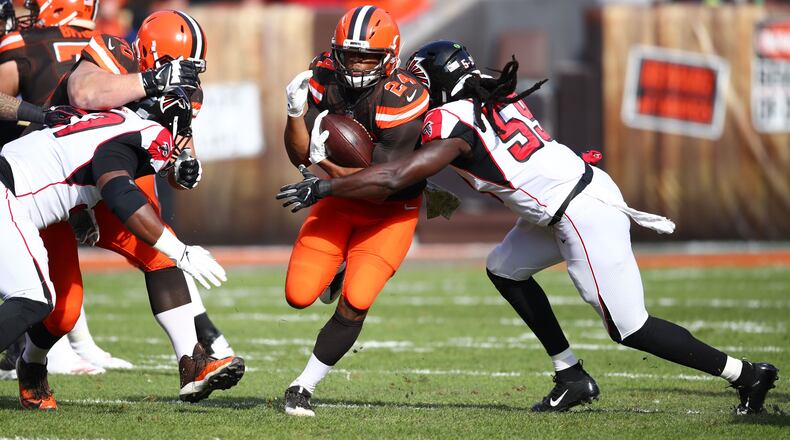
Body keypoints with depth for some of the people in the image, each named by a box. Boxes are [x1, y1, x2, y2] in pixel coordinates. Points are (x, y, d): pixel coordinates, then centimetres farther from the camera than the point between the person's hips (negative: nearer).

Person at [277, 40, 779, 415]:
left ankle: (748, 374, 5)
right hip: (583, 189, 9)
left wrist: (324, 187, -11)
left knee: (631, 329, -1)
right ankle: (573, 377, 19)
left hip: (585, 218, -9)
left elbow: (394, 178, -20)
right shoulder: (493, 96, 10)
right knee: (504, 269, 19)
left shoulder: (454, 124, -14)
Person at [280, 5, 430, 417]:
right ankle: (339, 266, 34)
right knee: (298, 296, -3)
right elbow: (300, 156, -9)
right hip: (341, 200, 5)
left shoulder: (401, 97, -27)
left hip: (390, 210, -4)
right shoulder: (325, 77, -11)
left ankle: (304, 387, -2)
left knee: (355, 303, -17)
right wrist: (296, 112, -25)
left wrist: (330, 164, -33)